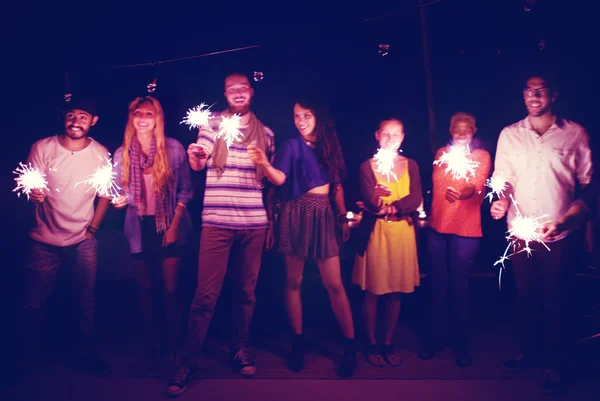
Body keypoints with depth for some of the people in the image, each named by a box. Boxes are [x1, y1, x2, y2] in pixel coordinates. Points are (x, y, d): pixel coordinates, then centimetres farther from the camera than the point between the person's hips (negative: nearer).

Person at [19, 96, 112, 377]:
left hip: (83, 241, 1)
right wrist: (34, 193, -30)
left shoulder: (101, 153, -4)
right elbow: (29, 187, -6)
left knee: (86, 302, 8)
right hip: (44, 240, 0)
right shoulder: (42, 148, -8)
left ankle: (86, 355, 26)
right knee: (34, 303, 8)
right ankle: (29, 357, 29)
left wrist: (93, 227, -1)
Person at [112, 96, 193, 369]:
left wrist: (174, 224, -9)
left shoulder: (174, 148, -5)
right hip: (140, 228, 3)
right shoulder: (122, 154, 2)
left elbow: (185, 190, -3)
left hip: (169, 226, -2)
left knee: (171, 290, 0)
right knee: (146, 289, 10)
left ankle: (173, 347, 19)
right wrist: (119, 201, -14)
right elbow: (120, 192, 9)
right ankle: (152, 347, 26)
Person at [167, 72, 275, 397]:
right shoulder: (213, 125, 4)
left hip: (254, 224, 3)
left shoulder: (266, 133, 11)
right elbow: (198, 164, -8)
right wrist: (195, 157, -32)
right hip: (217, 222, -2)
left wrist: (270, 220, 11)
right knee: (206, 294, -3)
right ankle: (188, 362, 8)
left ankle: (240, 349, 27)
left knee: (246, 291, 10)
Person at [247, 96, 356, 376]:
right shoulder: (291, 146, 0)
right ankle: (298, 342, 18)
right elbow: (280, 178, -17)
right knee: (293, 281, 4)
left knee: (335, 284, 0)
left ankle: (350, 345, 11)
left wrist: (343, 217, 13)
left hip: (324, 215, 2)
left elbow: (337, 184, 15)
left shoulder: (329, 145, 11)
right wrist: (265, 165, -37)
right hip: (298, 215, -2)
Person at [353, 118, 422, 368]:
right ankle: (372, 345, 18)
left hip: (403, 233, 2)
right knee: (372, 292, 3)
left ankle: (388, 345, 22)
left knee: (395, 293, 8)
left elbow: (416, 199, -5)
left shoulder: (411, 165, 10)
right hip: (375, 233, -2)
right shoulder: (367, 166, 2)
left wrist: (388, 208, -16)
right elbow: (369, 201, -12)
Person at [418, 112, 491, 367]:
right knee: (438, 283, 9)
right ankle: (436, 336, 23)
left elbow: (477, 187, -21)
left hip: (466, 230, -3)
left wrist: (463, 193, -43)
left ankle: (461, 343, 17)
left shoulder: (482, 156, -3)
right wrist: (426, 215, 12)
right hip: (437, 226, 4)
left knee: (459, 285, 2)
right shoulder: (441, 153, 9)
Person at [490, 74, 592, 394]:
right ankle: (529, 350, 33)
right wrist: (501, 200, -15)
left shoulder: (575, 134, -1)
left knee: (555, 299, 6)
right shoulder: (509, 135, 4)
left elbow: (587, 183, 3)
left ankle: (555, 364, 23)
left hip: (559, 234, -2)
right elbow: (503, 177, 5)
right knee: (525, 295, 14)